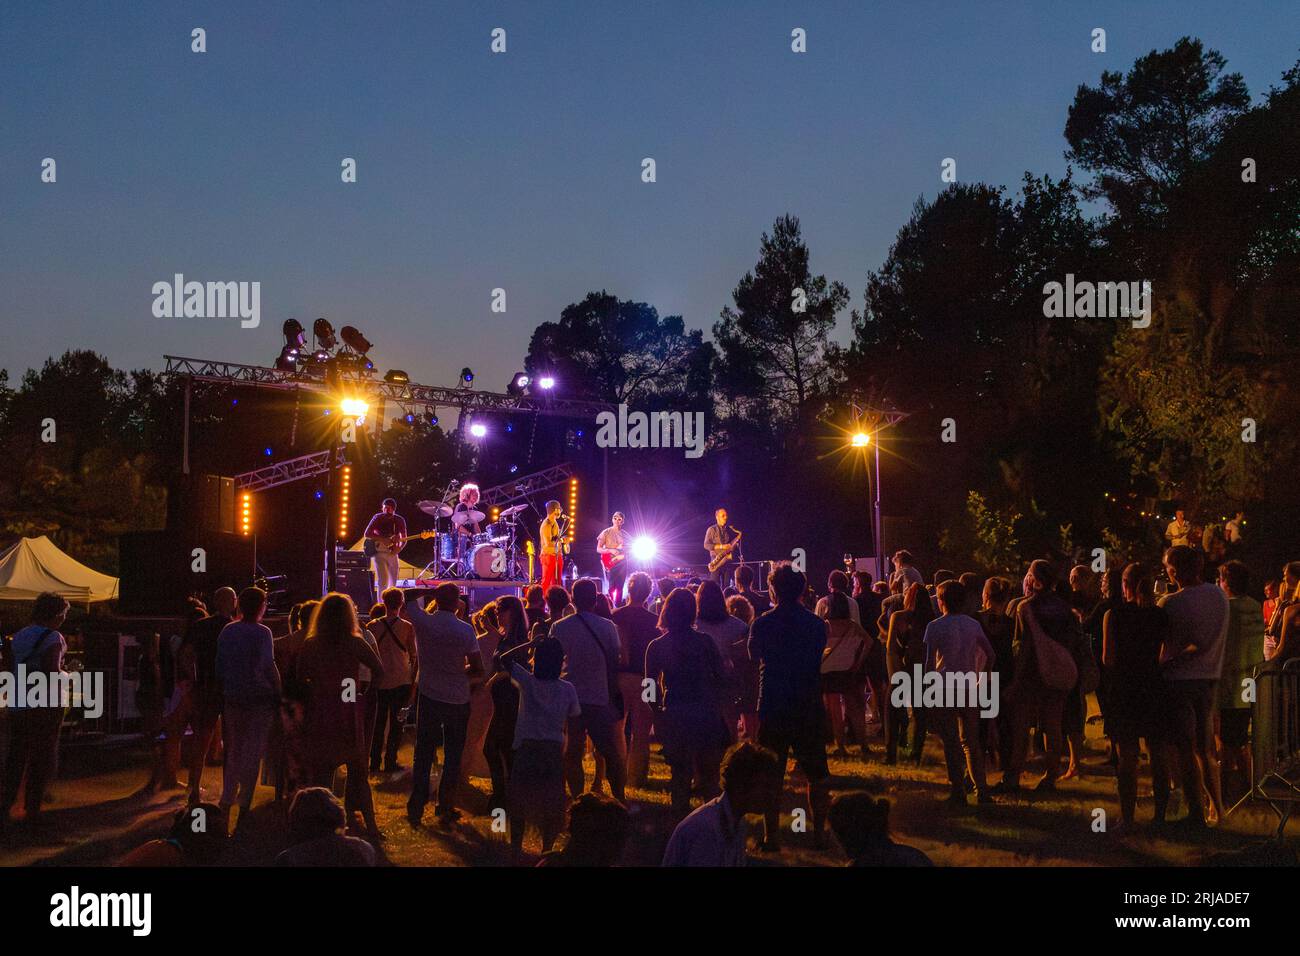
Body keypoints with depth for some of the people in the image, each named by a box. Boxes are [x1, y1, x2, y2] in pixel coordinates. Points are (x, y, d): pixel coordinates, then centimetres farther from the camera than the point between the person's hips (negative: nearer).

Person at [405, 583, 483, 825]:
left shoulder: (423, 622, -10)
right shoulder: (465, 630, -12)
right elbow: (478, 668, -8)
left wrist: (432, 592, 3)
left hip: (429, 697, 1)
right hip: (458, 699, -1)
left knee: (423, 754, 9)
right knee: (453, 756, 11)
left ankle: (416, 808, 8)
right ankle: (446, 808, 15)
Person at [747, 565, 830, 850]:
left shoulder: (762, 624, -7)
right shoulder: (817, 623, -4)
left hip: (772, 708, -1)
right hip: (809, 708, 1)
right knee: (816, 773, 14)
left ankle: (771, 835, 8)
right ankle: (819, 831, 16)